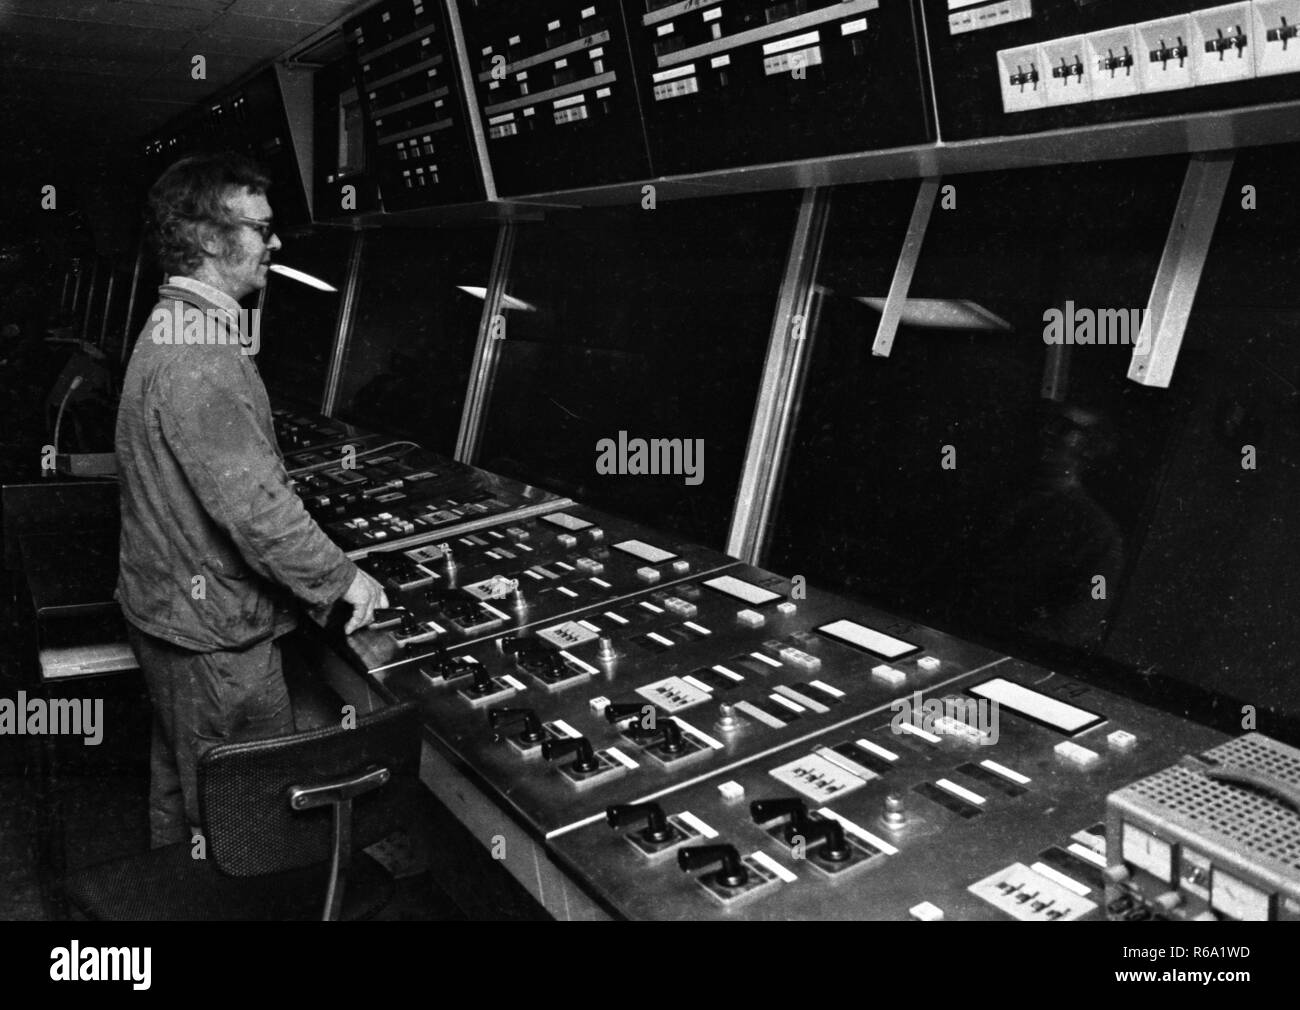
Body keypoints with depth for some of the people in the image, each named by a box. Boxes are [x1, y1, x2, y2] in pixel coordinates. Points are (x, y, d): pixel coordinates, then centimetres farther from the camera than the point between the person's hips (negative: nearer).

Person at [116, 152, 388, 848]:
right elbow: (254, 503, -29)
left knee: (182, 776, 26)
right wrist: (342, 578, -17)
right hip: (212, 631, -11)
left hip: (170, 603, 11)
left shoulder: (171, 327, 11)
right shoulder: (202, 358, -26)